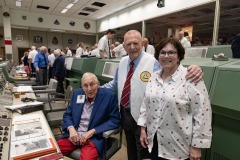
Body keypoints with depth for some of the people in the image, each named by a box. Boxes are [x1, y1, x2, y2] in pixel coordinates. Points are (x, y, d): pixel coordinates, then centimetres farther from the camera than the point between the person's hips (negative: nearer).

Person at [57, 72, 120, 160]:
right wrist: (71, 129, -10)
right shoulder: (77, 93, 5)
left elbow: (114, 120, -9)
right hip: (73, 135, 5)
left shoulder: (109, 96, -9)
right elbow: (67, 114, 11)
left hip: (94, 138, -4)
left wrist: (92, 131, -16)